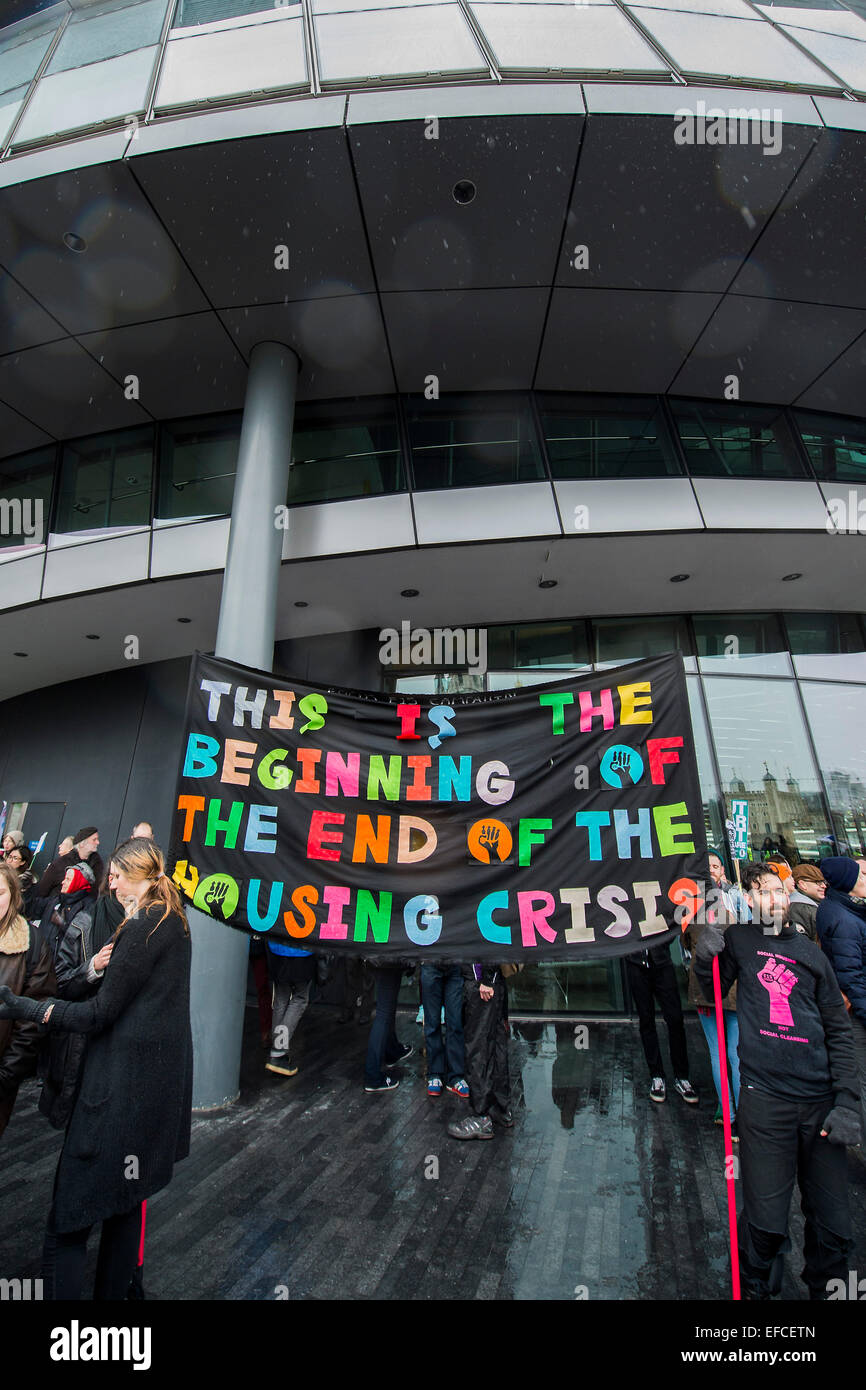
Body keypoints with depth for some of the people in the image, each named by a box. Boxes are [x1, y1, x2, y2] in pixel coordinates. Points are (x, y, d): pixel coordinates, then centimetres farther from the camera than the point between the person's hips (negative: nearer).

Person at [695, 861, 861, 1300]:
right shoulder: (738, 939, 3)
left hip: (820, 1099, 2)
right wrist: (704, 959, -11)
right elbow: (713, 995, 10)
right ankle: (755, 1288, 25)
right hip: (765, 1095, -2)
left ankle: (825, 1289, 33)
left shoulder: (810, 952, 8)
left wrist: (846, 1100, 0)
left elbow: (838, 1029, 9)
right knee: (765, 1222, 0)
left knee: (833, 1224, 7)